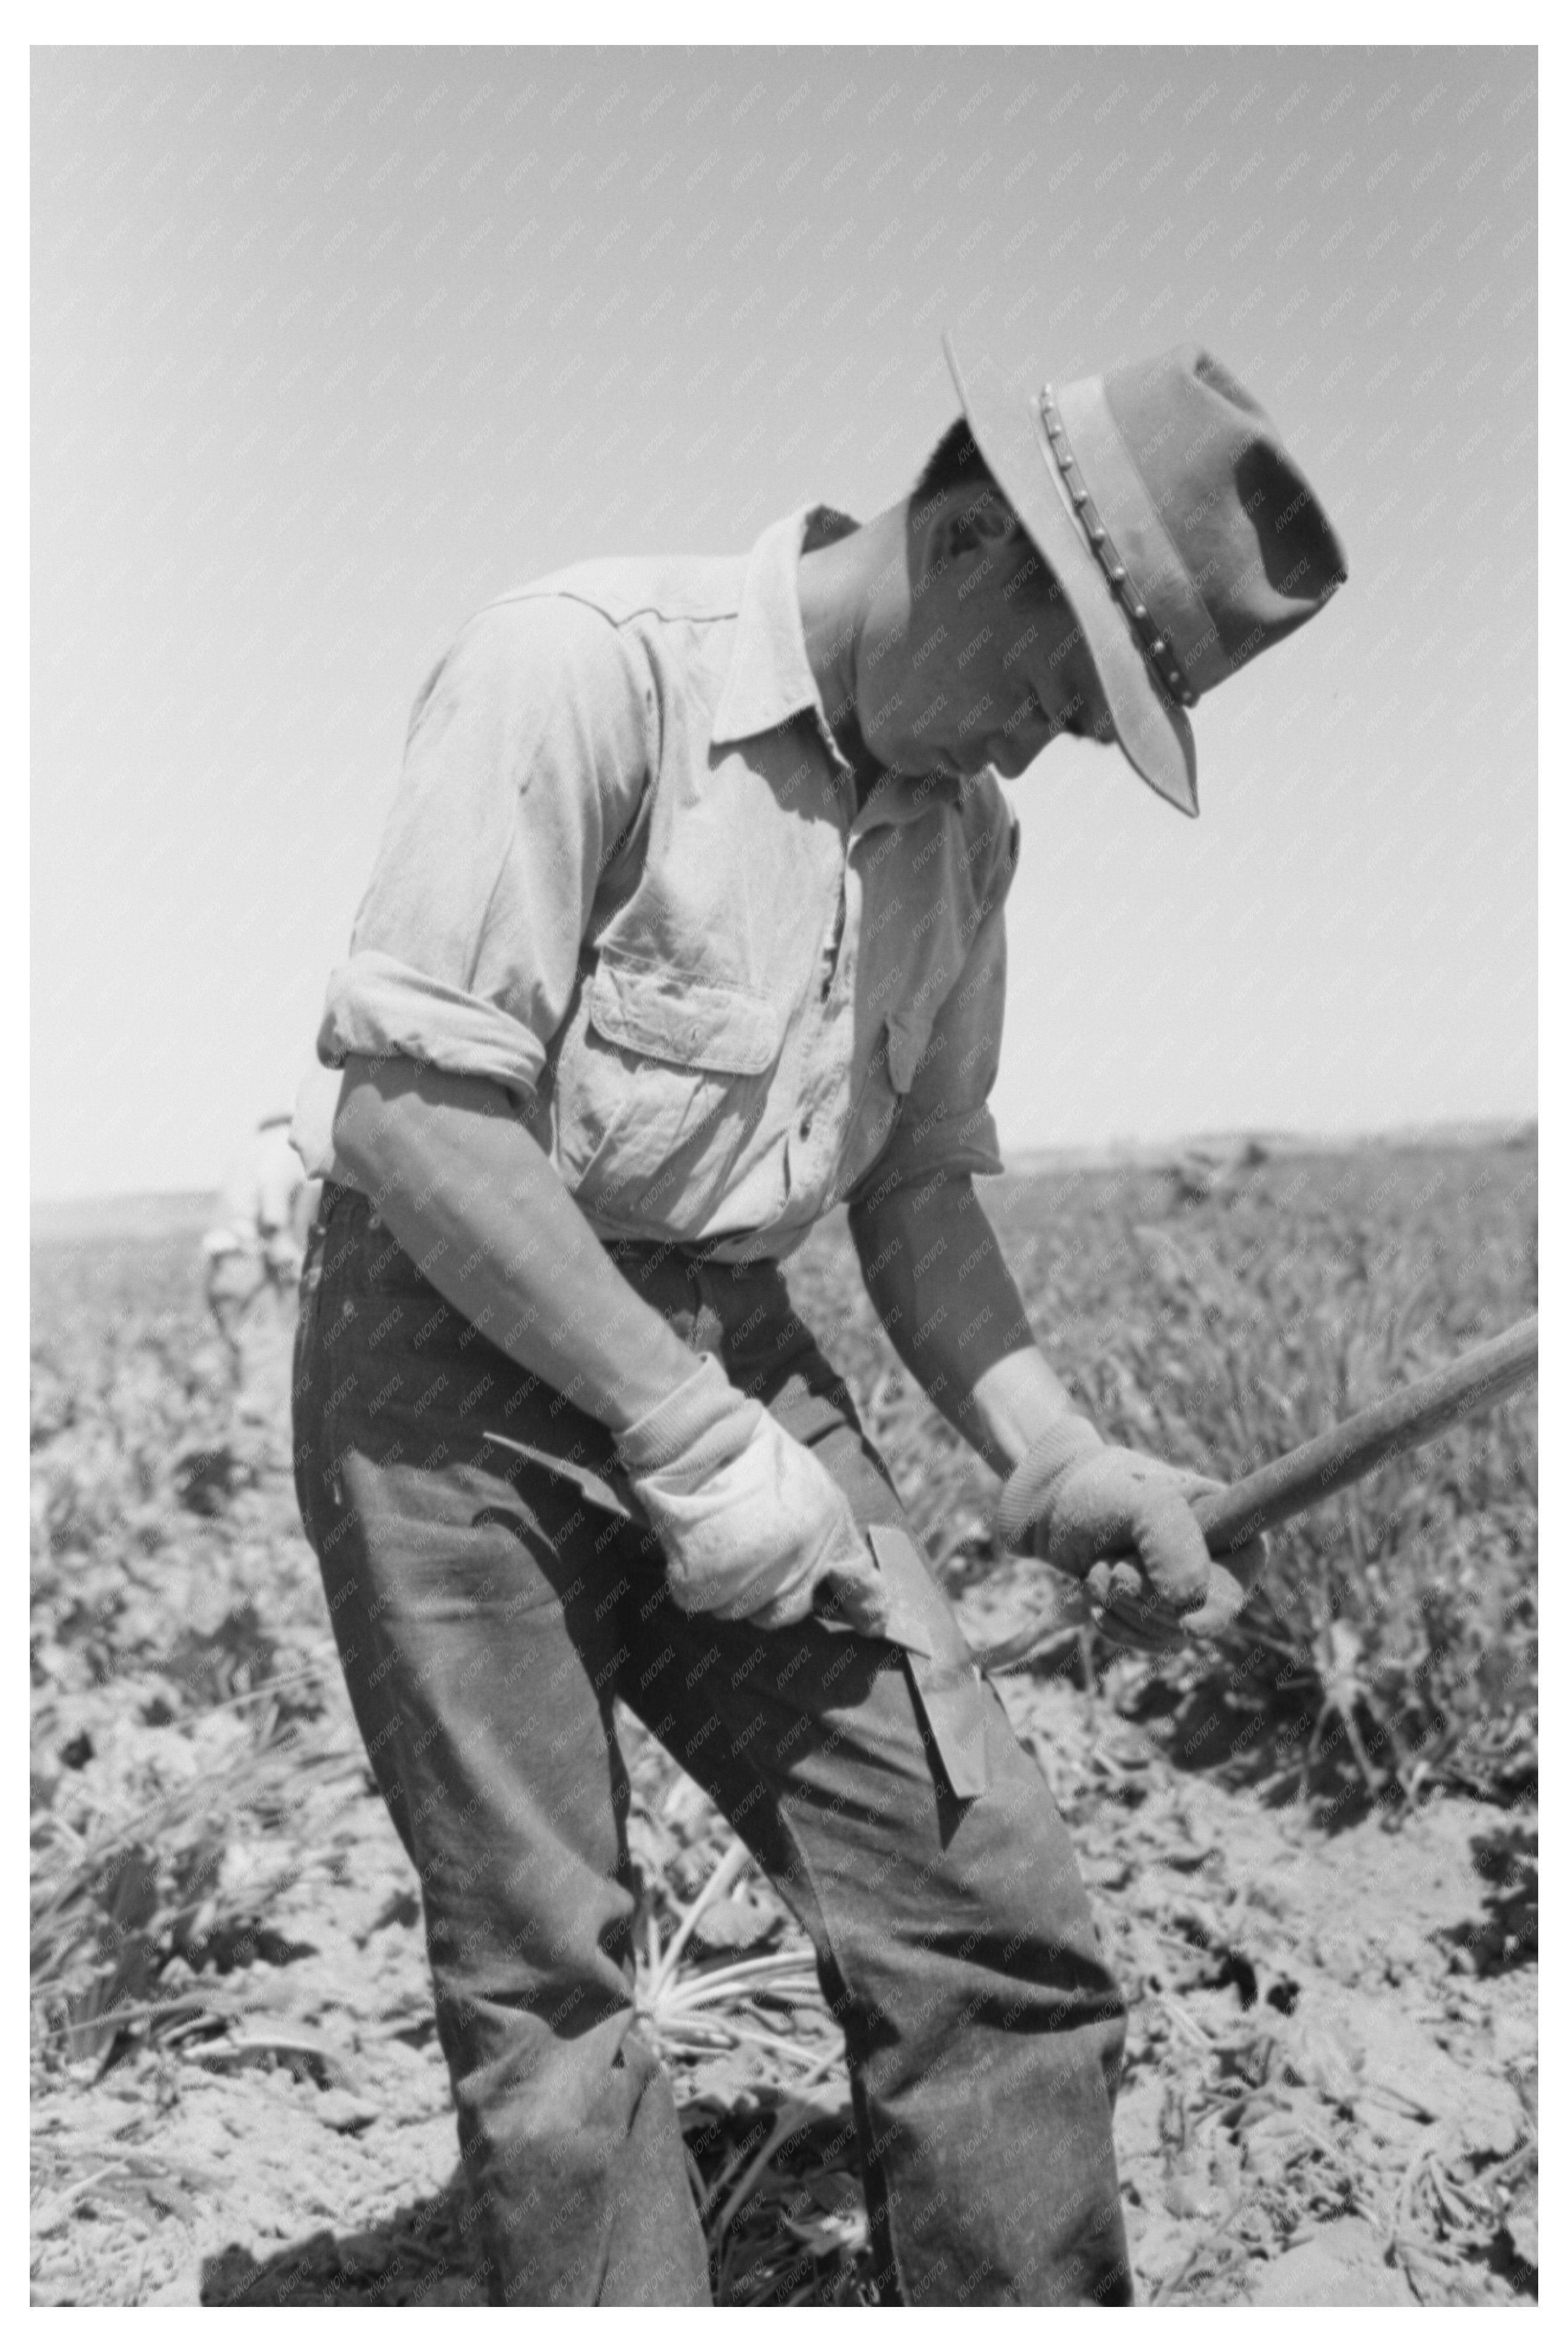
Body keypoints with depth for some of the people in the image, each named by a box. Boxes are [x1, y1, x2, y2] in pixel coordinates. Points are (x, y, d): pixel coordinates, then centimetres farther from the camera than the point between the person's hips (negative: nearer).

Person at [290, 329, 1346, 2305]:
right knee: (545, 1976, 2)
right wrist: (689, 1437, -19)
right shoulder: (590, 665, -15)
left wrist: (1056, 1463, -2)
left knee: (991, 1907, 0)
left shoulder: (964, 830, 9)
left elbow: (919, 1183, 14)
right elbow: (409, 1114, -21)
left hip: (731, 1354, 6)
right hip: (453, 1359, -6)